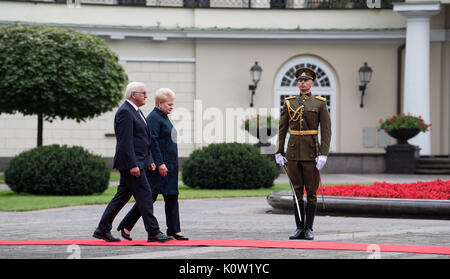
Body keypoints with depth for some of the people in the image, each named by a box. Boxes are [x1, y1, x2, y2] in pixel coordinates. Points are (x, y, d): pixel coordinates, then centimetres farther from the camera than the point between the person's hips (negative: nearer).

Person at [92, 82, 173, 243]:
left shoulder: (135, 111, 19)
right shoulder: (125, 112, -14)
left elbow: (143, 140, 24)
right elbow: (125, 141, -20)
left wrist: (149, 160, 19)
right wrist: (132, 165, -23)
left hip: (137, 162, 10)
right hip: (130, 163, -10)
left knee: (122, 196, 11)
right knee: (145, 195, -8)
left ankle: (103, 229, 14)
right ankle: (153, 232, -5)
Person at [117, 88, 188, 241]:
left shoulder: (164, 117, 18)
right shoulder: (153, 118, -12)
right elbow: (152, 141, -20)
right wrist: (159, 163, -25)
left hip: (169, 166, 10)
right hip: (158, 166, -10)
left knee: (172, 198, 5)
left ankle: (174, 231, 5)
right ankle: (126, 226, 1)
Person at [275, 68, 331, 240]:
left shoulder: (320, 103, 0)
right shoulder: (289, 103, 7)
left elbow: (326, 130, -4)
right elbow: (282, 129, 10)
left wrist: (323, 155, -13)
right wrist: (279, 153, 4)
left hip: (311, 152, -2)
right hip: (293, 152, 2)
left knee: (311, 191, 0)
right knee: (297, 191, 4)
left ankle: (309, 229, 5)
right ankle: (299, 228, 8)